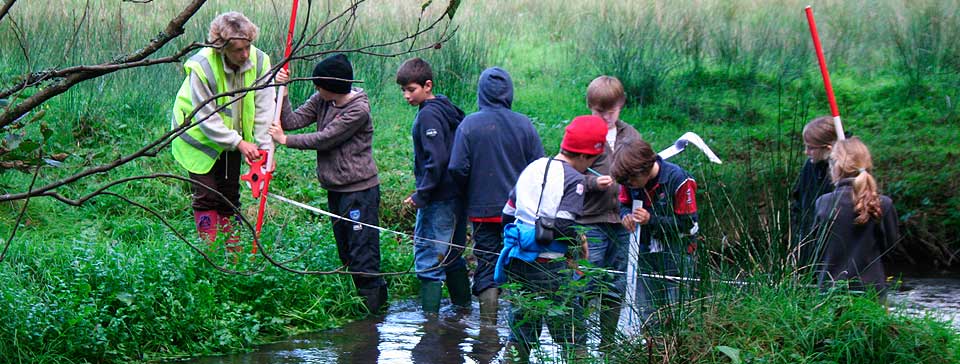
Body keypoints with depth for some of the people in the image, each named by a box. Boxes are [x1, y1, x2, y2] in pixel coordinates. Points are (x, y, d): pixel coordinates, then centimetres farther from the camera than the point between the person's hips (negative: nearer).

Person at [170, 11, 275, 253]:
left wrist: (266, 148, -24)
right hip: (200, 137, -4)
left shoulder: (259, 61, -18)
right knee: (206, 197, -7)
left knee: (230, 197, 8)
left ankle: (233, 252, 14)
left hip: (232, 139, 4)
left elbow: (264, 108, -15)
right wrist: (239, 143, -29)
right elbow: (207, 118, -25)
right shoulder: (202, 67, -29)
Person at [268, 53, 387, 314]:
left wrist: (285, 140, -9)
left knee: (362, 251, -10)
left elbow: (324, 139, -18)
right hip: (336, 190, 9)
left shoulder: (358, 110, -18)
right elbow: (291, 121, 1)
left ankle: (371, 298, -5)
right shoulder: (321, 100, 5)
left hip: (360, 190, -9)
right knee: (345, 251, 13)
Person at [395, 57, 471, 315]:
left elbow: (436, 159, -23)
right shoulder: (448, 110, 13)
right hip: (456, 197, 10)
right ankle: (464, 308, 26)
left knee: (428, 259, -7)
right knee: (451, 256, 19)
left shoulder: (428, 115, -15)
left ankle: (430, 315, -8)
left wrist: (421, 195, -17)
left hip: (439, 201, -10)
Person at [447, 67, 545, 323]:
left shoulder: (469, 124, -9)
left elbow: (457, 169, -11)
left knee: (487, 268, 4)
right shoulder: (524, 124, -5)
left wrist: (471, 193, 8)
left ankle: (488, 322, 1)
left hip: (483, 209, -1)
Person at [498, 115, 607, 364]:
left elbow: (508, 213, 17)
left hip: (518, 263, 7)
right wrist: (579, 243, -2)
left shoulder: (531, 169, 14)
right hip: (551, 266, -7)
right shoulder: (574, 179, -9)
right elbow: (564, 225, -20)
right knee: (572, 336, 2)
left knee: (520, 333, 15)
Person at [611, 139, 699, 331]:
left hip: (676, 252, -5)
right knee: (648, 315, 8)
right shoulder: (630, 180, -4)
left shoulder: (677, 179, -20)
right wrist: (626, 215, -10)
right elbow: (624, 204, 15)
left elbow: (688, 223, -17)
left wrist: (651, 220, -24)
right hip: (646, 252, 5)